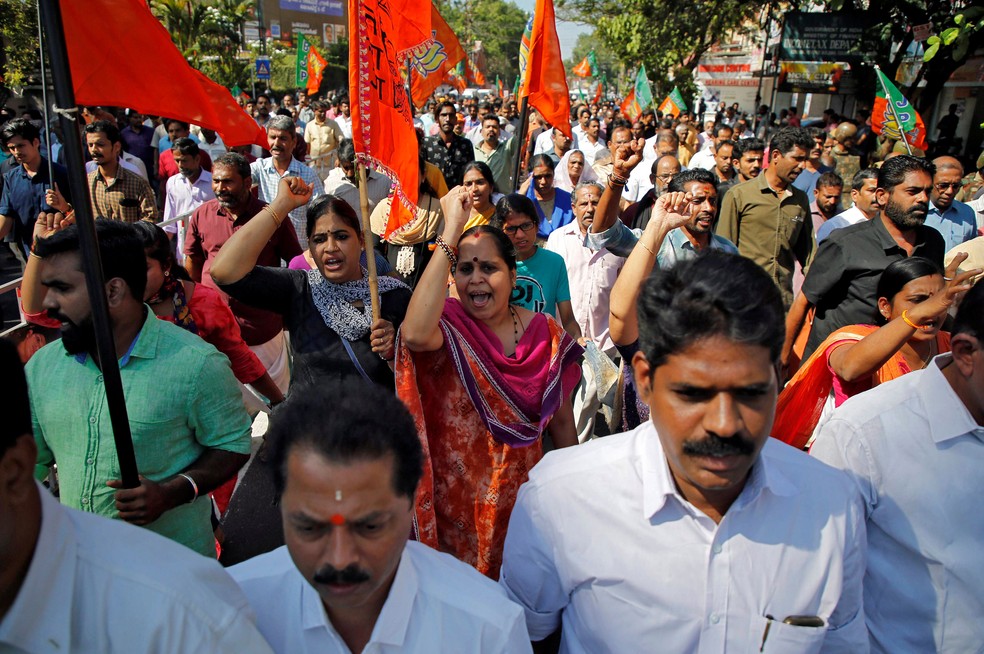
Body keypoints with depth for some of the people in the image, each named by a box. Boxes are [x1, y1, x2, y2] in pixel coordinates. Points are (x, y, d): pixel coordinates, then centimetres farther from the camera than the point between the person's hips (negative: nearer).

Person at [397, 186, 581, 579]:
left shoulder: (546, 333, -5)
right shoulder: (448, 324, -14)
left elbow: (561, 418, 4)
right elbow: (415, 335, -40)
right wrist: (451, 232, -36)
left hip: (521, 487, 3)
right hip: (455, 492, -2)